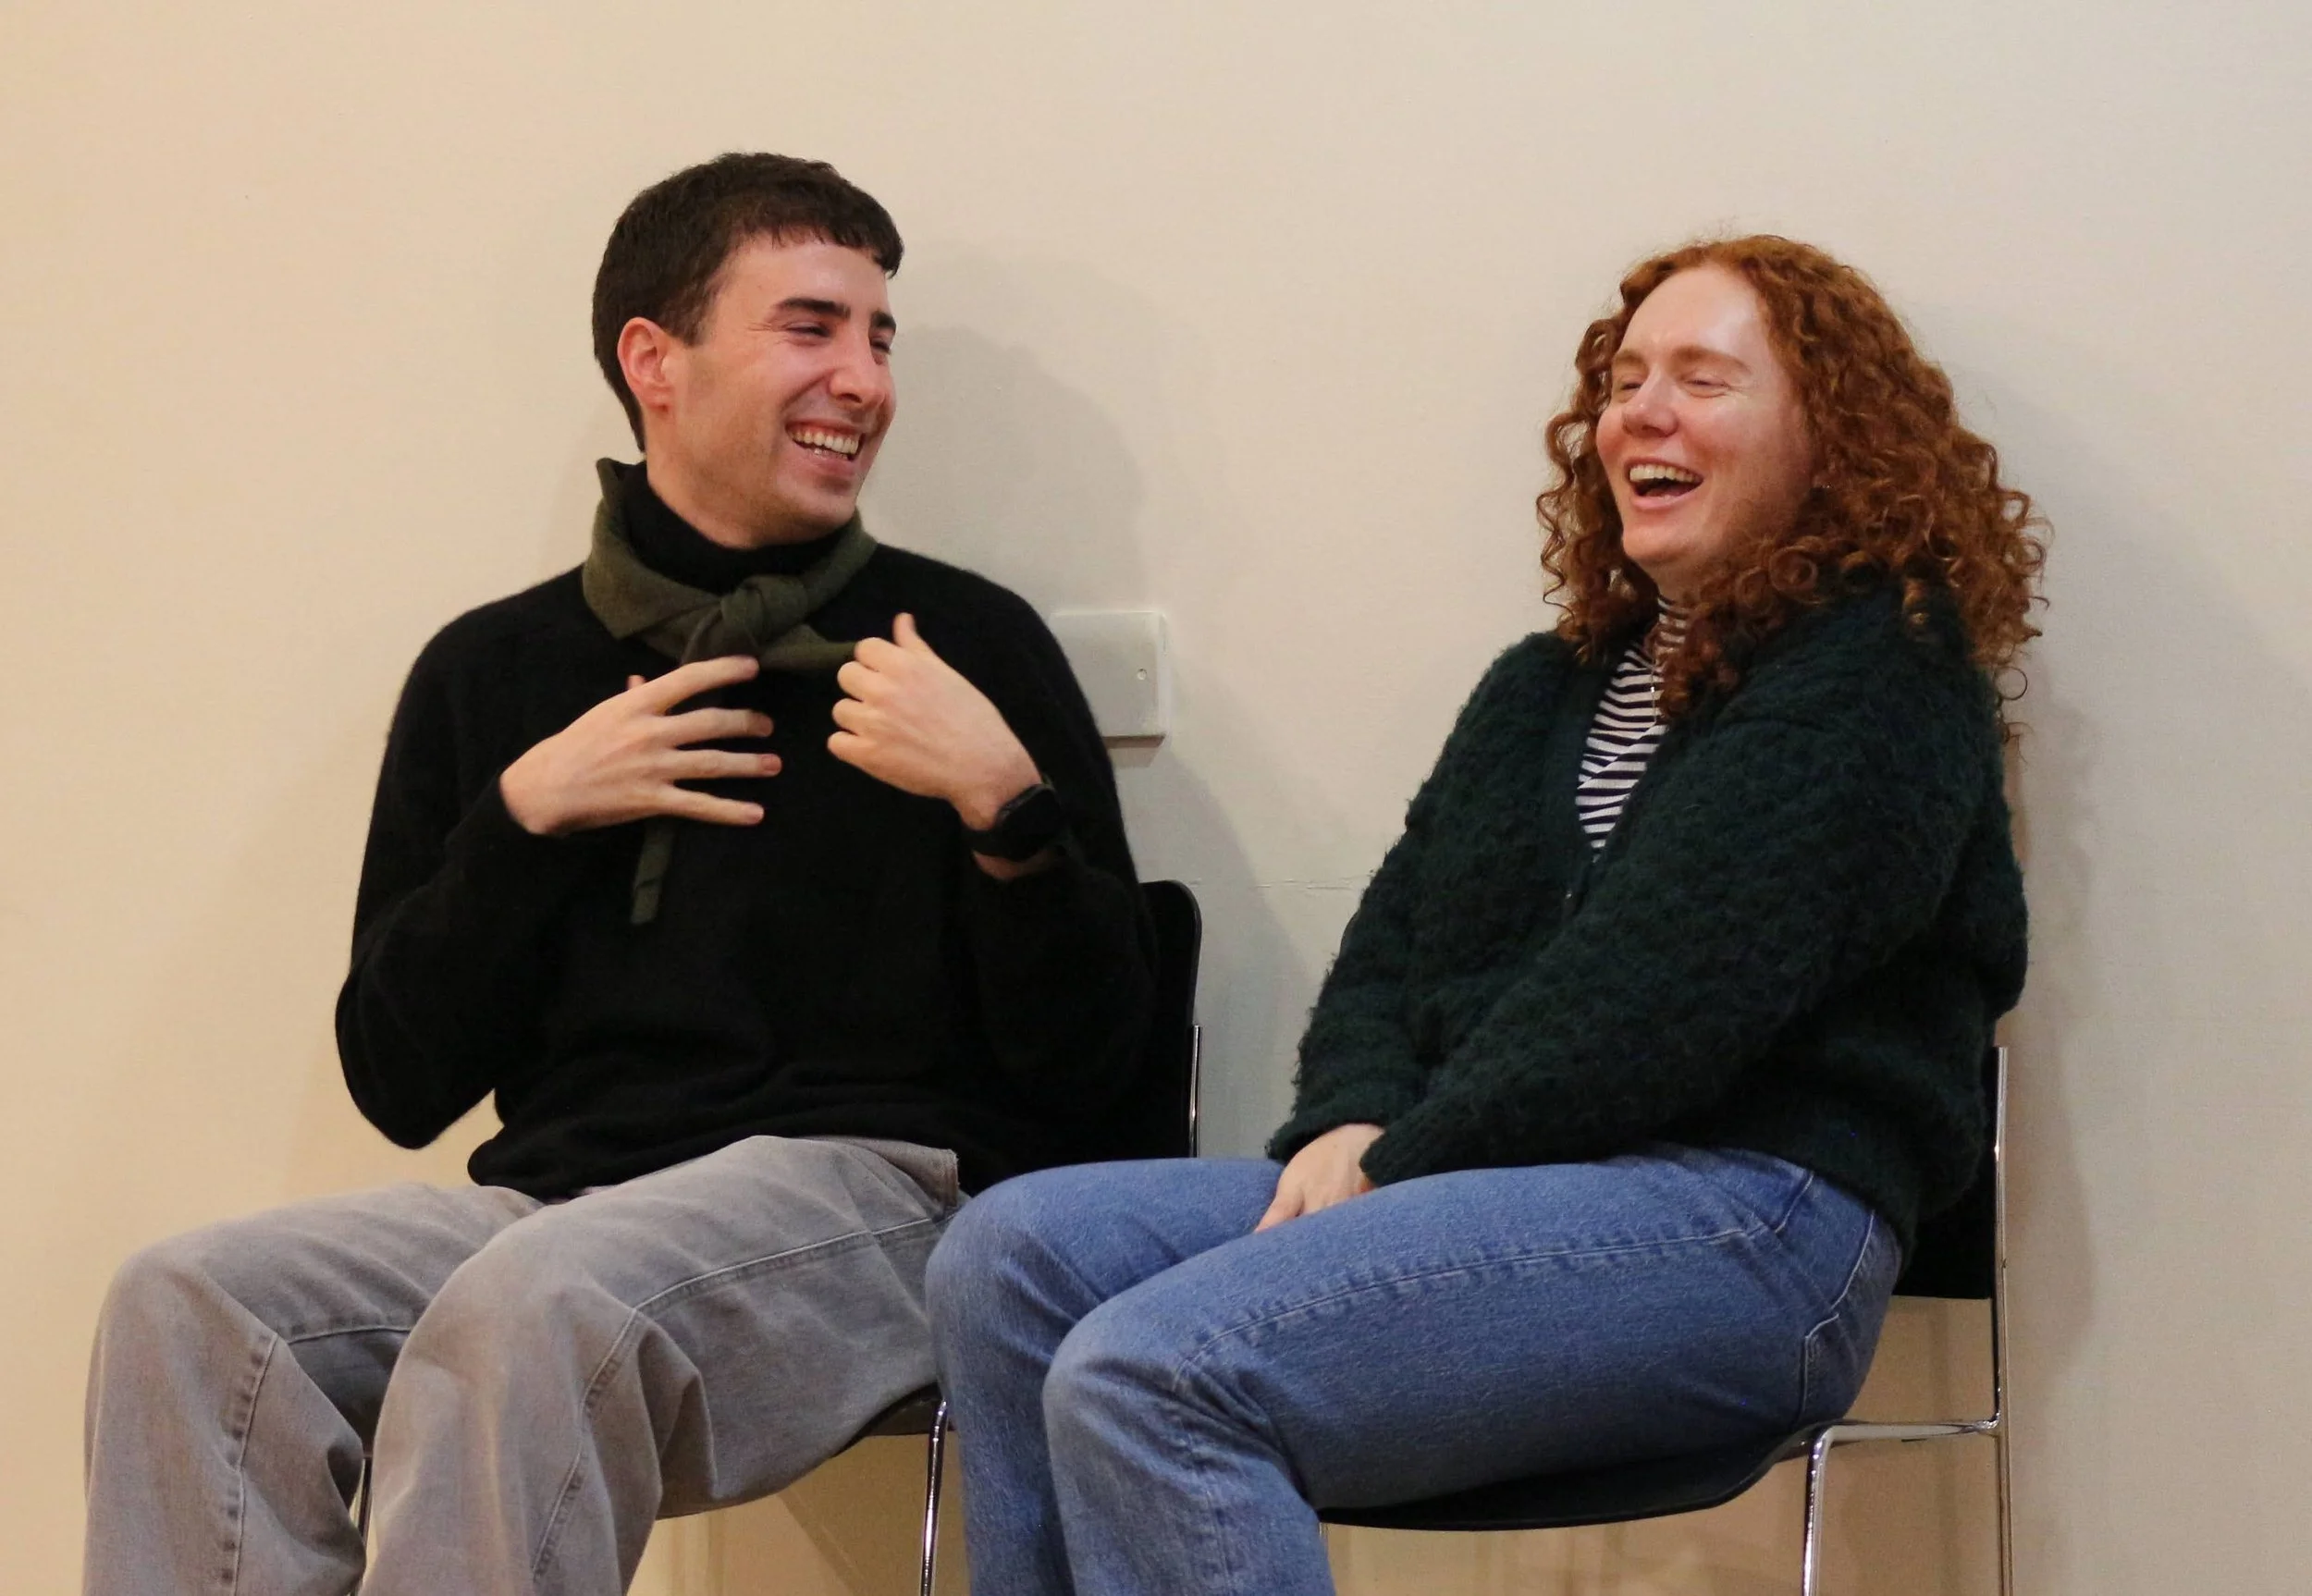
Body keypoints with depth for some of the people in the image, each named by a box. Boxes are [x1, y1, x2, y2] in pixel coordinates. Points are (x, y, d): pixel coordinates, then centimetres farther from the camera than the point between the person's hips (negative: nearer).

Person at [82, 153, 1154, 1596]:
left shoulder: (971, 646, 8)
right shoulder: (495, 669, 17)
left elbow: (1090, 1073, 4)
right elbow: (400, 1083, 13)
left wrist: (1002, 801, -10)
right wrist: (523, 816, 2)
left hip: (876, 1185, -4)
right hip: (553, 1195, 4)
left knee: (535, 1304, -35)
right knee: (185, 1305, -23)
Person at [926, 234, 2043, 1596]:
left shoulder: (1876, 677, -3)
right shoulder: (1551, 687, 25)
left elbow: (1653, 999, -14)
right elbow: (1392, 946, 17)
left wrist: (1402, 1168, -13)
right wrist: (1349, 1128, -5)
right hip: (1480, 1183, 9)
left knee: (1150, 1374, -27)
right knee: (1010, 1260, -12)